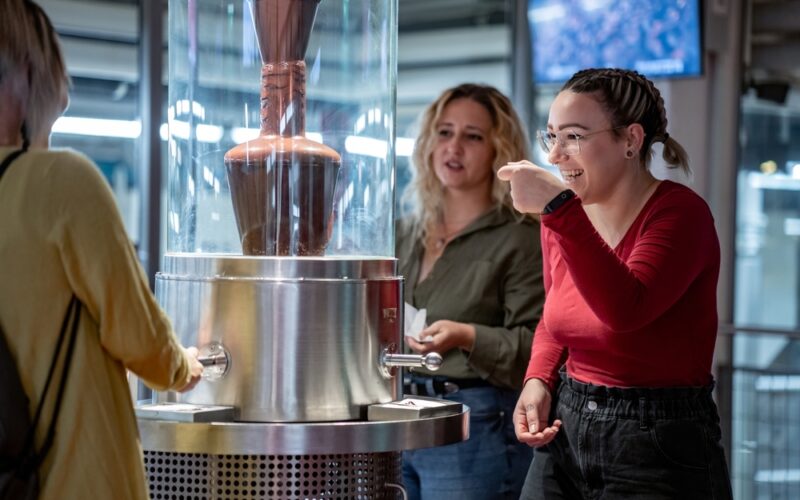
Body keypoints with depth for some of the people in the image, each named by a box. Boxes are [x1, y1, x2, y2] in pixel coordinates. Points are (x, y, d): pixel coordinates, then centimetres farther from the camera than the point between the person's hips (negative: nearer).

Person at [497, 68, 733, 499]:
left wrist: (558, 209, -33)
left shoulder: (679, 212, -14)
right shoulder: (564, 217, 4)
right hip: (565, 435, 6)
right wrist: (538, 379, 0)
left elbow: (625, 309, -31)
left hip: (659, 451, -6)